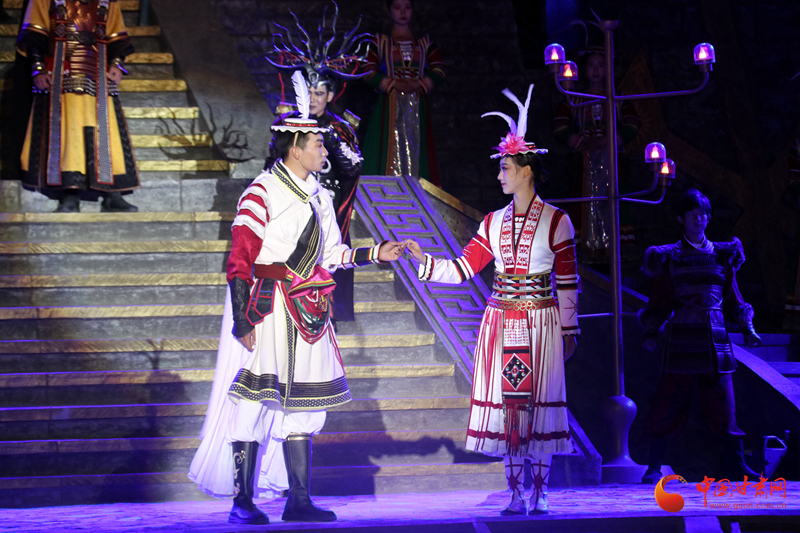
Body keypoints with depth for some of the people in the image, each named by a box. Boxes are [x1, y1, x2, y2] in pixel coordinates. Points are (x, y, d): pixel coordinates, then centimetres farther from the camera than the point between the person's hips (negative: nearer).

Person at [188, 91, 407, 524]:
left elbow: (333, 254, 20)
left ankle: (299, 501, 12)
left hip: (304, 313, 8)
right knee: (253, 403, -4)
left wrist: (376, 254, 8)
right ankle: (242, 501, 4)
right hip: (265, 310, -8)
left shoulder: (318, 197, 13)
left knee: (301, 404, 7)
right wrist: (241, 321, -17)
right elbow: (240, 261, -13)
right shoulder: (261, 193, -11)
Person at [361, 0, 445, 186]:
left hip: (417, 109, 2)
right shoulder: (379, 41, 10)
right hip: (389, 109, -2)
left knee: (416, 154, -5)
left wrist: (419, 84, -11)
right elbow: (368, 72, -1)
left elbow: (439, 71, 6)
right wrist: (394, 84, -13)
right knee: (389, 153, -10)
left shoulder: (425, 43, 16)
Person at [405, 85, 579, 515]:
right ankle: (516, 493, 8)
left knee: (540, 402, -3)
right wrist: (424, 260, -6)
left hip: (541, 322, -4)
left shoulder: (556, 221, -3)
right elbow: (462, 269, 7)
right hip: (501, 322, 4)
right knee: (506, 402, 2)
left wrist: (568, 330, -2)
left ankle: (540, 491, 6)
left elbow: (567, 282, -2)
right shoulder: (494, 222, 10)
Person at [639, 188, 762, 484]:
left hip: (714, 340, 2)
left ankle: (734, 464, 10)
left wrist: (747, 328, 7)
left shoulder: (722, 256, 13)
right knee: (669, 403, -4)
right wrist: (651, 332, -5)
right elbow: (659, 303, 7)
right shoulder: (669, 258, 7)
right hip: (681, 342, -2)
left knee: (723, 404, 1)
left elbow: (733, 300, 18)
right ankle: (654, 466, 3)